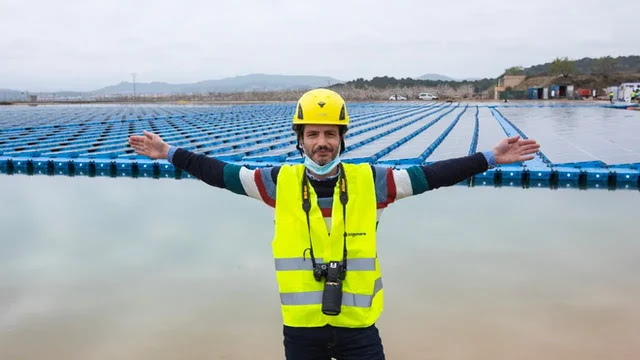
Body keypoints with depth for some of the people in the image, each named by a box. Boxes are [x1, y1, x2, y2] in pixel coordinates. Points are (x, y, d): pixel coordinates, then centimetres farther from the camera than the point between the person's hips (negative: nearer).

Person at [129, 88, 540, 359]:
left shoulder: (370, 181, -5)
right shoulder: (280, 183, -3)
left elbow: (432, 175, -2)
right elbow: (221, 173, 5)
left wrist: (490, 158, -4)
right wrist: (170, 153, 8)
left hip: (358, 326, -1)